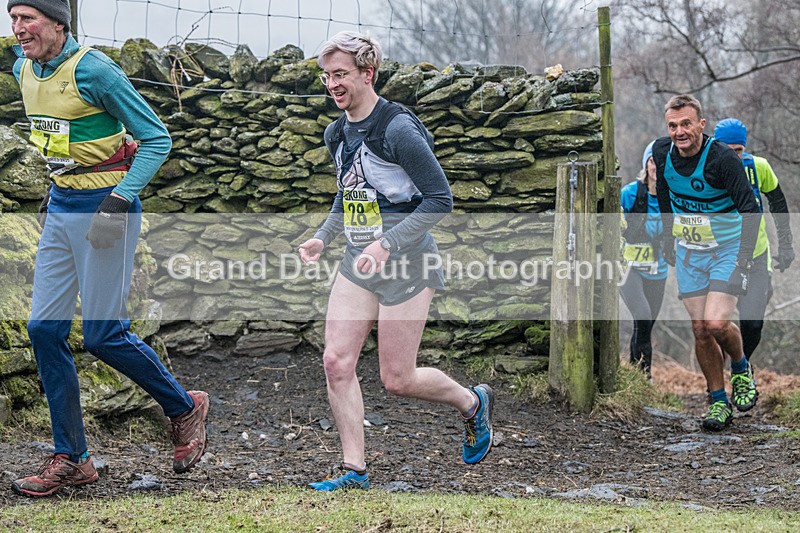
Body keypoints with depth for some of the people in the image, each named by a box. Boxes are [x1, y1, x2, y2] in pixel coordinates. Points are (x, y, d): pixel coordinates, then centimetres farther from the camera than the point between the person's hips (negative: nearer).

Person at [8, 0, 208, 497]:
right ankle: (72, 459, 10)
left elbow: (157, 139, -14)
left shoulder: (93, 70, -18)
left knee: (104, 335, -7)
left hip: (106, 207, -8)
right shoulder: (24, 70, 6)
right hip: (61, 208, 8)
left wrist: (117, 202, -22)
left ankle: (185, 407, 19)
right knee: (45, 329, 2)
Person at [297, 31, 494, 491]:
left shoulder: (398, 129, -16)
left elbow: (440, 199, -17)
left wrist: (387, 244, -23)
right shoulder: (337, 134, 9)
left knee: (397, 380, -2)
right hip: (358, 263, 7)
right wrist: (323, 237, 9)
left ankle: (474, 402, 26)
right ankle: (354, 470, 5)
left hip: (406, 263, -7)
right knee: (337, 362, -4)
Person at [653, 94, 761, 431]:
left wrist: (744, 257, -22)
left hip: (727, 250, -5)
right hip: (688, 252, 5)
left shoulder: (722, 158, -23)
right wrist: (667, 238, 17)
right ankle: (718, 403, 10)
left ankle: (741, 370, 13)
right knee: (700, 330, 0)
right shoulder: (662, 152, -6)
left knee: (716, 323, -18)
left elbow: (749, 208, -19)